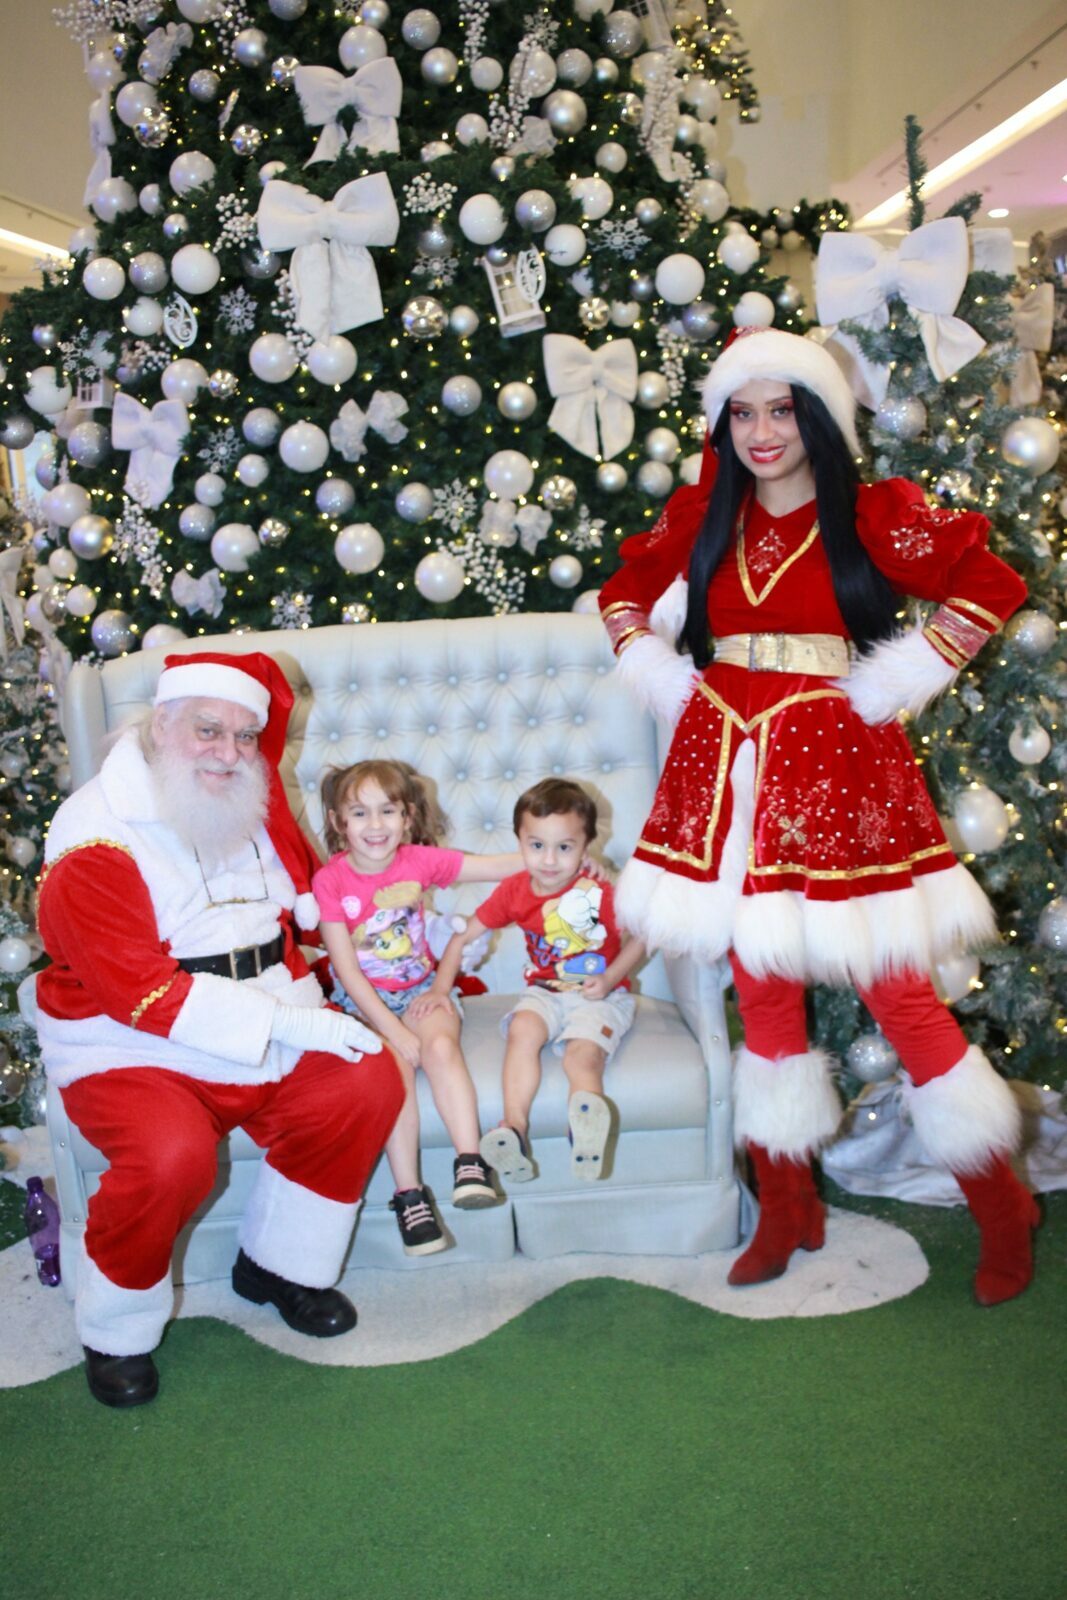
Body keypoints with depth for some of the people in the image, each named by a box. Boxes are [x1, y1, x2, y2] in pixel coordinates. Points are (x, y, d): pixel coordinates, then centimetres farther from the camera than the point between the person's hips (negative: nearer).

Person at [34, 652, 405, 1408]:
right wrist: (282, 1021, -26)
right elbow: (139, 990, -23)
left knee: (369, 1084, -14)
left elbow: (305, 893, 25)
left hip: (270, 1024, 6)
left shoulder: (255, 806, 5)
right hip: (131, 1048, -6)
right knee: (171, 1154, -33)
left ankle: (278, 1264, 8)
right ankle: (115, 1333, -1)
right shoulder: (99, 838, -16)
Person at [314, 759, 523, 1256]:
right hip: (364, 1000, -2)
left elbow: (503, 866, 0)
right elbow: (347, 970, -12)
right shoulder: (330, 880, -10)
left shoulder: (419, 861, -4)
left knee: (440, 1046, -29)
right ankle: (409, 1195, -21)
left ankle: (469, 1165, -30)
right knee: (394, 1065, -27)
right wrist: (395, 1031, -18)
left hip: (421, 988, 2)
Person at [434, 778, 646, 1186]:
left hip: (598, 995, -2)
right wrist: (439, 990, 0)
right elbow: (463, 935, 5)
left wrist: (609, 980, -18)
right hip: (545, 991, 3)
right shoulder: (514, 891, -4)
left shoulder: (600, 892, -15)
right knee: (523, 1027, -28)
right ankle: (514, 1126, -38)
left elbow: (638, 940, -4)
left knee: (583, 1053, -29)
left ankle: (586, 1123, -53)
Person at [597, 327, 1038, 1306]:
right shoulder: (704, 521, 9)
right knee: (764, 995, 10)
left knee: (899, 993, -2)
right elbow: (626, 595, 23)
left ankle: (1003, 1211, 18)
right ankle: (787, 1212, 26)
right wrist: (668, 680, 8)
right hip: (731, 773, 4)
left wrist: (895, 682, -8)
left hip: (836, 769, -4)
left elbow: (991, 582, -5)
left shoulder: (873, 518, -3)